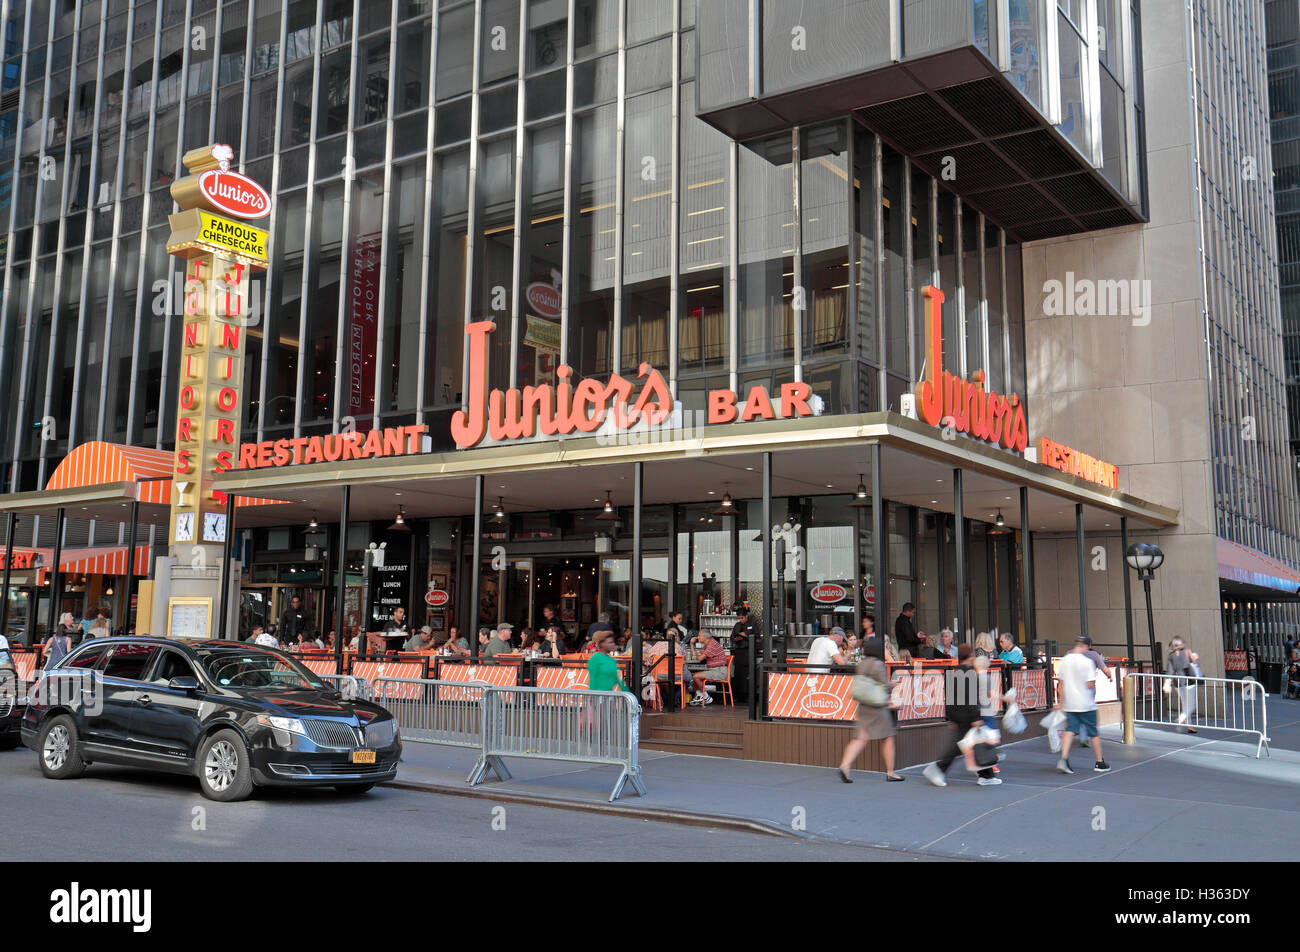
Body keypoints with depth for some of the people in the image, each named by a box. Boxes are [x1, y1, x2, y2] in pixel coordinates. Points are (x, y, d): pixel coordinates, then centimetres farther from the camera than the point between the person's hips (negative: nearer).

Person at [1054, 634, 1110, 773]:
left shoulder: (1064, 661, 3)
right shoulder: (1087, 662, -13)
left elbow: (1060, 684, 6)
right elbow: (1090, 684, -16)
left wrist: (1061, 702, 12)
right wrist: (1094, 690, 6)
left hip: (1069, 704, 4)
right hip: (1086, 704, -4)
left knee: (1070, 730, 2)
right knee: (1093, 733, 9)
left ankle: (1063, 758, -16)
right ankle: (1100, 763, 20)